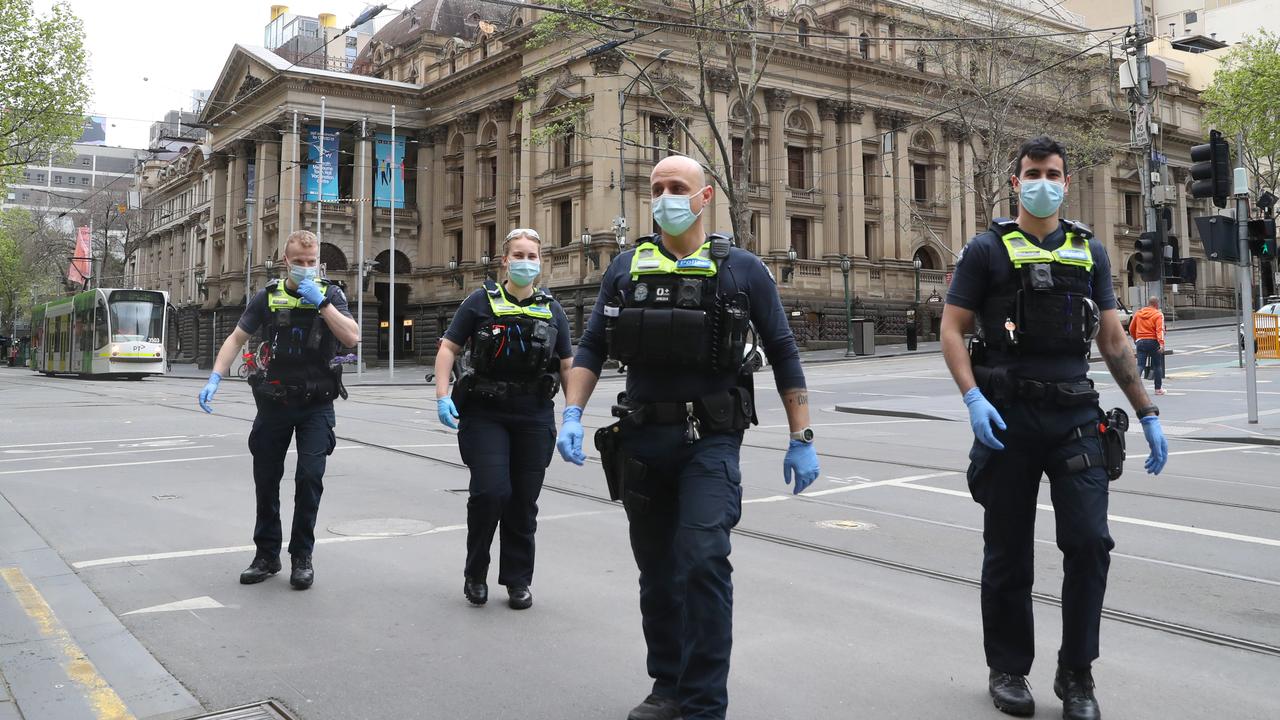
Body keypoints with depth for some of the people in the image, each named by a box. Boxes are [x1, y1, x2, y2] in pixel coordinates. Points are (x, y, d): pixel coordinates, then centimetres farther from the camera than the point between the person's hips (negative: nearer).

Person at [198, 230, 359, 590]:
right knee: (265, 480, 8)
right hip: (274, 402, 2)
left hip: (316, 404, -2)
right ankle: (267, 555, 24)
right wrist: (215, 378, -6)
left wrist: (321, 302, -21)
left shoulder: (330, 295, -1)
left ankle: (302, 557, 6)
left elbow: (352, 337, -15)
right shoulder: (268, 297, 2)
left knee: (310, 476, -10)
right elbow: (237, 338, 5)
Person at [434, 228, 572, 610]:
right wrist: (443, 396, -12)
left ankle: (518, 579, 22)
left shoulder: (552, 310, 9)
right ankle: (475, 572, 11)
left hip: (534, 418, 3)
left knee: (524, 500, 6)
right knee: (490, 491, -13)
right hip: (485, 413, -3)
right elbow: (448, 349, 1)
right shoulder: (481, 302, 1)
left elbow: (568, 365, 12)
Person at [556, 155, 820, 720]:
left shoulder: (743, 271, -1)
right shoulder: (625, 269, 7)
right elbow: (591, 348, 8)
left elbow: (783, 354, 3)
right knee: (657, 571, 12)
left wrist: (801, 439, 1)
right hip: (641, 439, 4)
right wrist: (572, 414, -6)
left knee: (702, 561, -16)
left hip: (710, 441, -3)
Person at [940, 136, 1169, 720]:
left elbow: (1113, 339, 12)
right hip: (1008, 419, -2)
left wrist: (1148, 414, 8)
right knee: (1008, 552, 7)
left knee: (1089, 542, -5)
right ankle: (1008, 670, 23)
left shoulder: (1090, 251, 12)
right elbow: (951, 329, -4)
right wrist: (973, 398, -18)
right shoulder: (987, 250, 1)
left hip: (1077, 417, 3)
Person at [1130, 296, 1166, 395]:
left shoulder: (1138, 313, 9)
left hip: (1140, 341, 3)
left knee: (1140, 365, 0)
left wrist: (1135, 340, 29)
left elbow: (1131, 329, 14)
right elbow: (1160, 330, -17)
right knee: (1157, 365, 11)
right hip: (1153, 341, -3)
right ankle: (1158, 389, 17)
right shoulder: (1158, 315, -4)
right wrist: (1162, 343, -24)